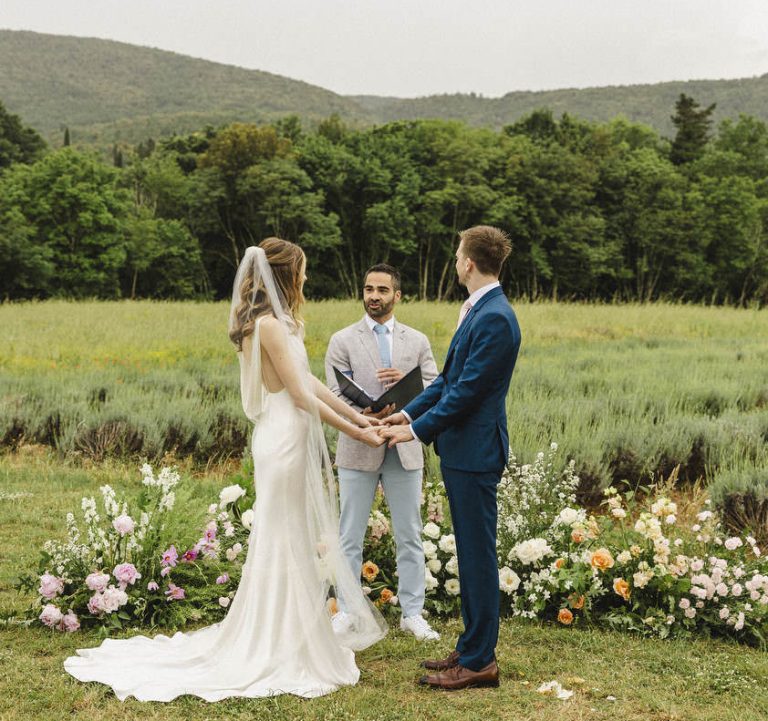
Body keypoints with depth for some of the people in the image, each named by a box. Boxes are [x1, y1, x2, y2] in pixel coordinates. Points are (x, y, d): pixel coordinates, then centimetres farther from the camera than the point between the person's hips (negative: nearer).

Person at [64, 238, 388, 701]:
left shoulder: (280, 321, 14)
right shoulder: (268, 323, -16)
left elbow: (308, 381, 16)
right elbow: (300, 393, -17)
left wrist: (354, 414, 15)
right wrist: (351, 431, -11)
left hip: (293, 439, 9)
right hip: (285, 440, -9)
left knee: (300, 539, 14)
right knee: (284, 539, -1)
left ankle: (294, 636, 26)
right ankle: (280, 651, 10)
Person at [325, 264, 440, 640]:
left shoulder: (417, 341, 9)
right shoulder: (342, 340, 3)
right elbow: (337, 395, -5)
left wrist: (407, 382, -16)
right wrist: (363, 416, -25)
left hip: (405, 449, 2)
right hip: (358, 449, -2)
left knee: (410, 536, 7)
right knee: (351, 537, 5)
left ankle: (412, 613, 17)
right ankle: (346, 611, 16)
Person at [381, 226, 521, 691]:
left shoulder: (494, 318, -18)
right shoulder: (478, 311, 14)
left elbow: (468, 390, -20)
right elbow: (450, 377, 18)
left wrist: (418, 430, -14)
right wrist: (409, 412, 13)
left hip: (475, 452, -10)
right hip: (462, 449, 10)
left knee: (478, 554, -2)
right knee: (470, 553, 16)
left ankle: (479, 661, 8)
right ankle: (473, 648, 27)